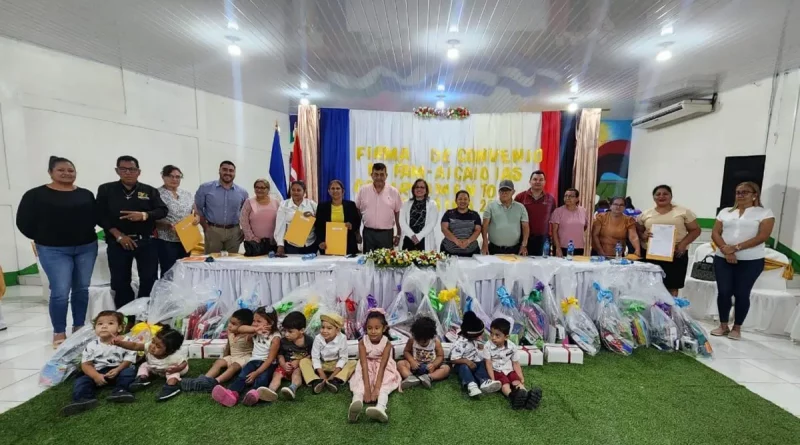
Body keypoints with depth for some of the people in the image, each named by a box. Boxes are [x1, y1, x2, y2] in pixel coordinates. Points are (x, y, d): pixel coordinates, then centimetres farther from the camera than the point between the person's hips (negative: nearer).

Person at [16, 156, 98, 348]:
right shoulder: (36, 194, -1)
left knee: (82, 289, 10)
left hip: (86, 247, 3)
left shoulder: (86, 194, 8)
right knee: (60, 292, -5)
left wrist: (84, 235, -3)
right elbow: (24, 222, 0)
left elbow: (95, 217, 9)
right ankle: (59, 333, 11)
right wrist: (43, 239, 3)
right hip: (54, 250, -3)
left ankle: (79, 327, 23)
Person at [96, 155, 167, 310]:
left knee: (150, 279, 1)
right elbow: (100, 215, 0)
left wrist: (144, 215, -19)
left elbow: (162, 210, 1)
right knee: (120, 281, 6)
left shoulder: (150, 191, 7)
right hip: (118, 242, 0)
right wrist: (118, 235, -11)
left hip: (146, 241, 0)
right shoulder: (106, 189, 6)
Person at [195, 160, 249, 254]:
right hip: (213, 231, -2)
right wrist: (205, 227, -1)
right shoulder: (205, 188, 0)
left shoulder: (242, 192, 6)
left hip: (234, 232, 2)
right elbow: (198, 209, 4)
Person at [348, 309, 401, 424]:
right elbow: (364, 365, -26)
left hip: (383, 370, -1)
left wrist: (377, 387, -38)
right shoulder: (362, 342, -20)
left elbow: (382, 366, -27)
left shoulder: (387, 343, -22)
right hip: (367, 370, 1)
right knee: (360, 384, -30)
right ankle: (356, 402, -61)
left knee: (383, 387, -32)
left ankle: (381, 408, -61)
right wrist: (367, 388, -37)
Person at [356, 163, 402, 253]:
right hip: (368, 233, 1)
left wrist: (398, 234, 6)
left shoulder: (394, 192, 0)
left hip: (386, 233, 0)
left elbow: (397, 212, 6)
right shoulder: (363, 190, 0)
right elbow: (357, 210, 9)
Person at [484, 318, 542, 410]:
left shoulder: (512, 347, -7)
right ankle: (512, 396, -59)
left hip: (509, 370, 3)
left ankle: (526, 395, -51)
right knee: (504, 382, -30)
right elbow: (489, 364, -13)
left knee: (517, 381, -24)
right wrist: (492, 379, -21)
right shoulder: (488, 346, -15)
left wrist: (521, 378, -7)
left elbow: (515, 363, 2)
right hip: (496, 371, -3)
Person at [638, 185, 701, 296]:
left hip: (676, 255, -1)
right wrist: (643, 235, -10)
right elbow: (638, 231, 13)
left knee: (672, 287, 1)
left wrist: (683, 244, -8)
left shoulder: (683, 211, 6)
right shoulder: (645, 214, 10)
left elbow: (695, 230, 7)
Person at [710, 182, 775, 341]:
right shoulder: (725, 211, 11)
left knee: (742, 294, 2)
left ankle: (737, 328, 16)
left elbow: (762, 236, -9)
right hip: (723, 258, 3)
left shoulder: (764, 213, 2)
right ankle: (723, 325, 14)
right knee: (723, 292, 1)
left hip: (751, 261, -2)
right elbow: (715, 233, 4)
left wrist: (735, 248, -17)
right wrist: (726, 251, -11)